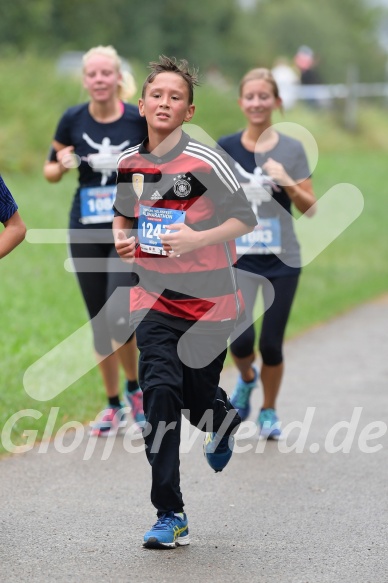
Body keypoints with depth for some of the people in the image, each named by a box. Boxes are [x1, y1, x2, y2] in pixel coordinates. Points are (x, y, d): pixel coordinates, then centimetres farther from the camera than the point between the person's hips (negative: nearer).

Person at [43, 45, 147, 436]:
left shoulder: (141, 120, -7)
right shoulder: (72, 120, -2)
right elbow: (50, 170, 9)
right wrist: (62, 166, -12)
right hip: (86, 231, 3)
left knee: (118, 315, -16)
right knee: (98, 322, 8)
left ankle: (135, 387, 11)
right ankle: (113, 405, 23)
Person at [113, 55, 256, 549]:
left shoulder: (205, 162, -13)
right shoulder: (129, 164, 3)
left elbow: (246, 218, -10)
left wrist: (198, 238, -24)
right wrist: (121, 239, 0)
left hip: (208, 299, -3)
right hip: (154, 300, 3)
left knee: (197, 399, 4)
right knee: (159, 393, -13)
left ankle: (221, 421, 47)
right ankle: (170, 516, -9)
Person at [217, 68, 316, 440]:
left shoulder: (291, 150, -1)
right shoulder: (226, 148, 1)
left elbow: (310, 209, -2)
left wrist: (287, 183, -17)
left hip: (281, 259, 0)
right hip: (239, 258, 0)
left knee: (271, 344, 0)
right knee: (240, 340, -13)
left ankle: (269, 412, 25)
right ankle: (246, 380, 23)